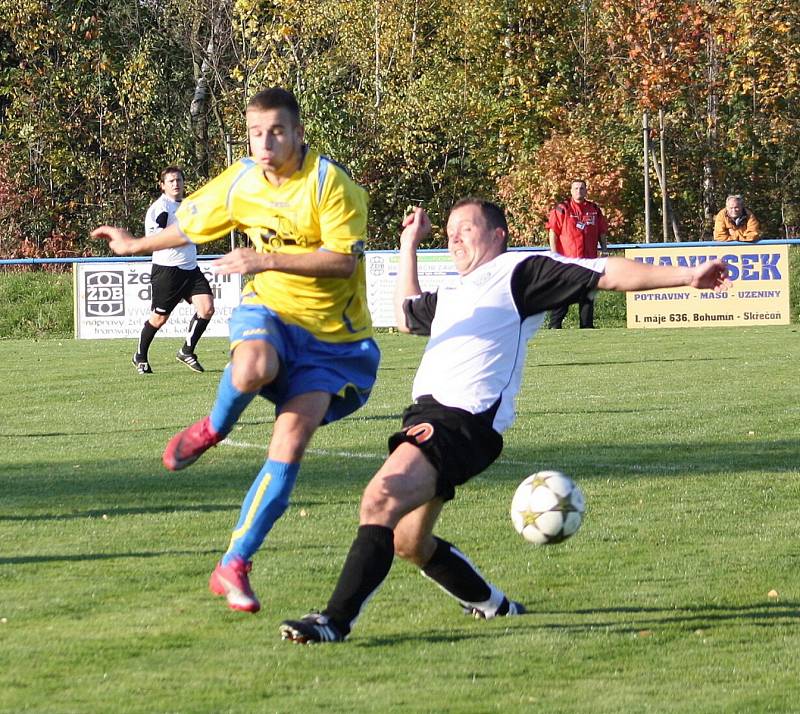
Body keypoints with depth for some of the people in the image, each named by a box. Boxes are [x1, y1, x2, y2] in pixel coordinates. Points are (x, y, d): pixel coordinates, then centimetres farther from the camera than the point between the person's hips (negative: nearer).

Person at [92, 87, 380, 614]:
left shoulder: (332, 184, -15)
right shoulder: (239, 184, -1)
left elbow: (342, 259, -23)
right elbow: (191, 224, 18)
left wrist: (267, 260, -28)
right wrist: (136, 246, 32)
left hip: (332, 337, -2)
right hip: (271, 312, 2)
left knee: (293, 437, -16)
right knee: (252, 371, -37)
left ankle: (234, 566, -10)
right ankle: (213, 430, -1)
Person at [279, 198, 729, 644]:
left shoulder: (519, 272, 6)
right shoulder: (450, 295, 31)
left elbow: (607, 274, 1)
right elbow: (407, 315, 52)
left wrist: (686, 276, -6)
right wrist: (409, 247, 48)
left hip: (465, 419, -10)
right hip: (427, 417, 10)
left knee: (380, 502, -26)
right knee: (408, 542, 17)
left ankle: (336, 621, -30)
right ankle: (496, 608, 34)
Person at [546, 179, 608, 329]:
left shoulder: (594, 210, 12)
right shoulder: (562, 209, -1)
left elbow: (602, 233, 19)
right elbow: (552, 233, -4)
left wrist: (604, 249, 8)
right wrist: (555, 255, -10)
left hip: (589, 259, 4)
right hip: (566, 259, -4)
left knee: (588, 294, 7)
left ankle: (587, 325, 13)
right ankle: (555, 325, -2)